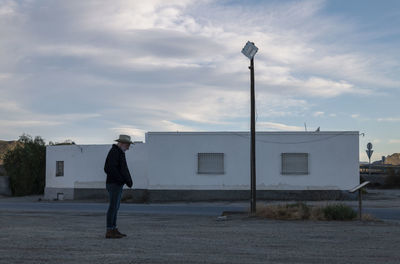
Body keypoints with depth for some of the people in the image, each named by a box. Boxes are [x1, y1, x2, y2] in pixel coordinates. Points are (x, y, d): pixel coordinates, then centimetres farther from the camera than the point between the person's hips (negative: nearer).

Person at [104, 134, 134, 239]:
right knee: (113, 206, -10)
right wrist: (121, 179, -21)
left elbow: (124, 169, 21)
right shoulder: (114, 152, -14)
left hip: (118, 185, 10)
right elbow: (109, 169, -24)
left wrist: (129, 180, 6)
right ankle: (109, 231, -9)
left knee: (115, 207, 11)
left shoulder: (120, 153, 19)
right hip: (114, 184, -10)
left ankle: (114, 230, 14)